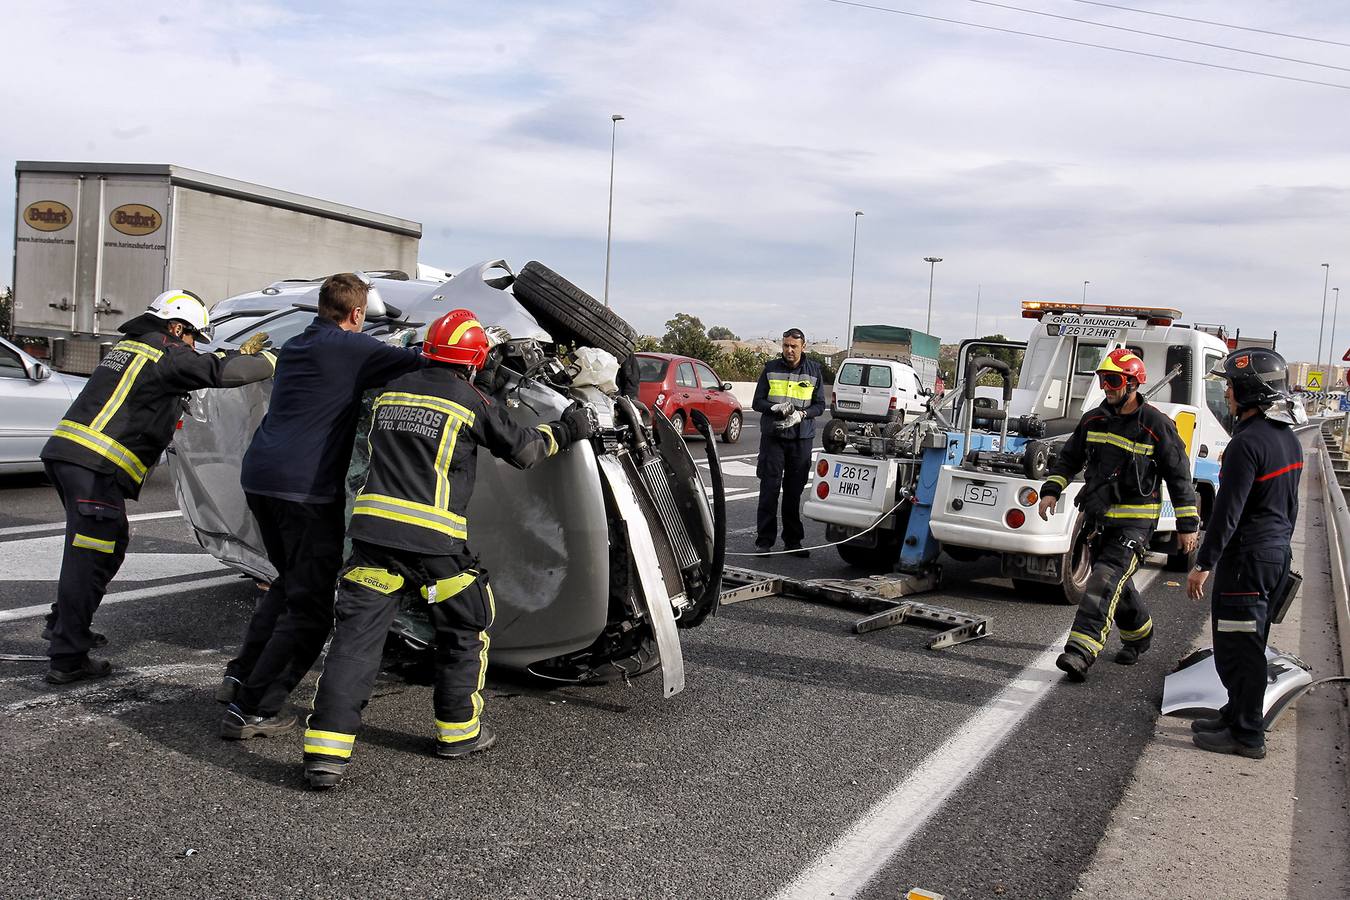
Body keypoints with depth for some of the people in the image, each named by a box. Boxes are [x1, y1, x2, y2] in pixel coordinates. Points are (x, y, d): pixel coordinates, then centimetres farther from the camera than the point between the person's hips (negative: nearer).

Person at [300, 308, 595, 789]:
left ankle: (327, 749, -3)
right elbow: (523, 449, 9)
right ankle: (458, 730, 27)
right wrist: (564, 431, 27)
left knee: (355, 634, 4)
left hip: (373, 529, 4)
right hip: (434, 540, -4)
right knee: (465, 630, 18)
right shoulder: (471, 403, -1)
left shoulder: (391, 392, 13)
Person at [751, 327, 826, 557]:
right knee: (769, 488, -4)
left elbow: (819, 405, 8)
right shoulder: (771, 368, 5)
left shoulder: (814, 371, 7)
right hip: (773, 436, -1)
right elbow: (757, 402, 4)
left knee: (795, 490, 5)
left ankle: (793, 541, 14)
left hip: (801, 437, 1)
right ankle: (764, 540, 1)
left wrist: (801, 414, -12)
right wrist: (776, 408, -16)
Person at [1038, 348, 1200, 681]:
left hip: (1135, 520, -6)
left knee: (1105, 580, -18)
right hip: (1099, 516, 6)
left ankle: (1081, 650, -25)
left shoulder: (1156, 425, -9)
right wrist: (1051, 490, 2)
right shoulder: (1093, 420, 6)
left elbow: (1178, 475, -4)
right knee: (1116, 584, 17)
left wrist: (1187, 525, -4)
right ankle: (1139, 633, 41)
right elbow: (1069, 457, 18)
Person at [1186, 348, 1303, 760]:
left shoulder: (1248, 443, -21)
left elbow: (1228, 511, -22)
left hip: (1246, 559, -10)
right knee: (1248, 646, 19)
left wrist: (1204, 564, -18)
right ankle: (1237, 715, 31)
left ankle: (1247, 734, 5)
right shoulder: (1288, 439, 11)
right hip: (1276, 555, 10)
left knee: (1237, 648, -2)